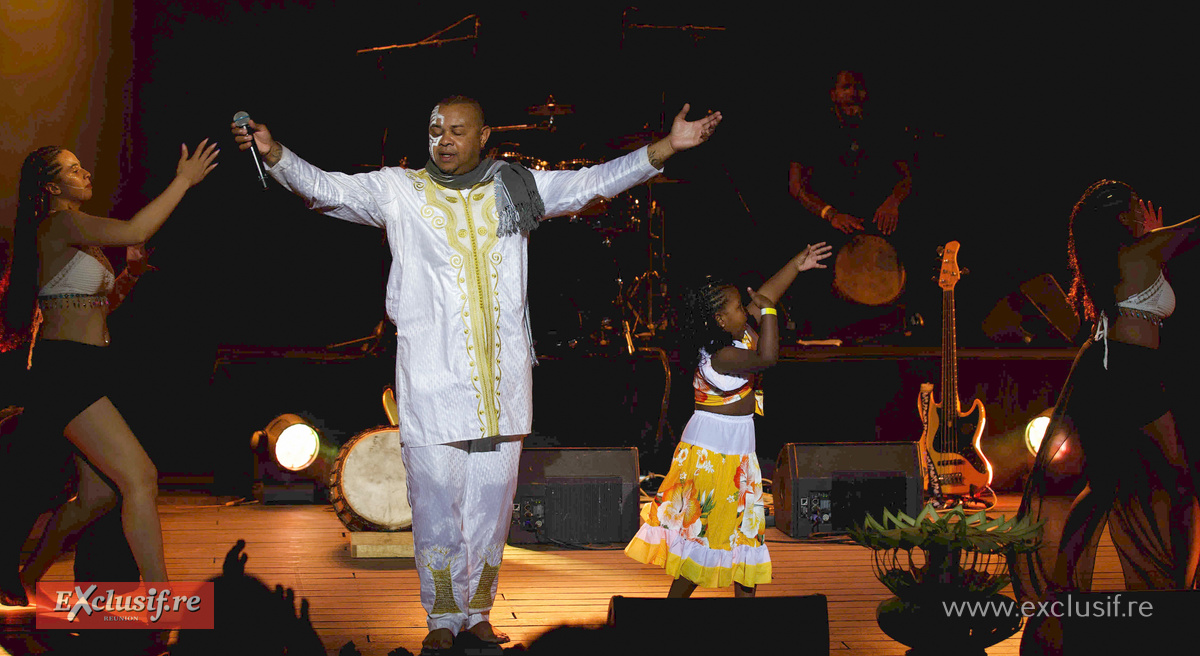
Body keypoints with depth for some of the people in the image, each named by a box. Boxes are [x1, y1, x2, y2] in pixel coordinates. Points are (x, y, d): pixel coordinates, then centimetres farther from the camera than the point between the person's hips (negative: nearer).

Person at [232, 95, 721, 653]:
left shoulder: (515, 188, 10)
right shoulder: (399, 191, 4)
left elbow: (597, 181, 12)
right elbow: (326, 189, -5)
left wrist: (667, 146, 5)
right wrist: (273, 153, -22)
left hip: (502, 378, 3)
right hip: (431, 376, -2)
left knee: (492, 500, 8)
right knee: (435, 501, -2)